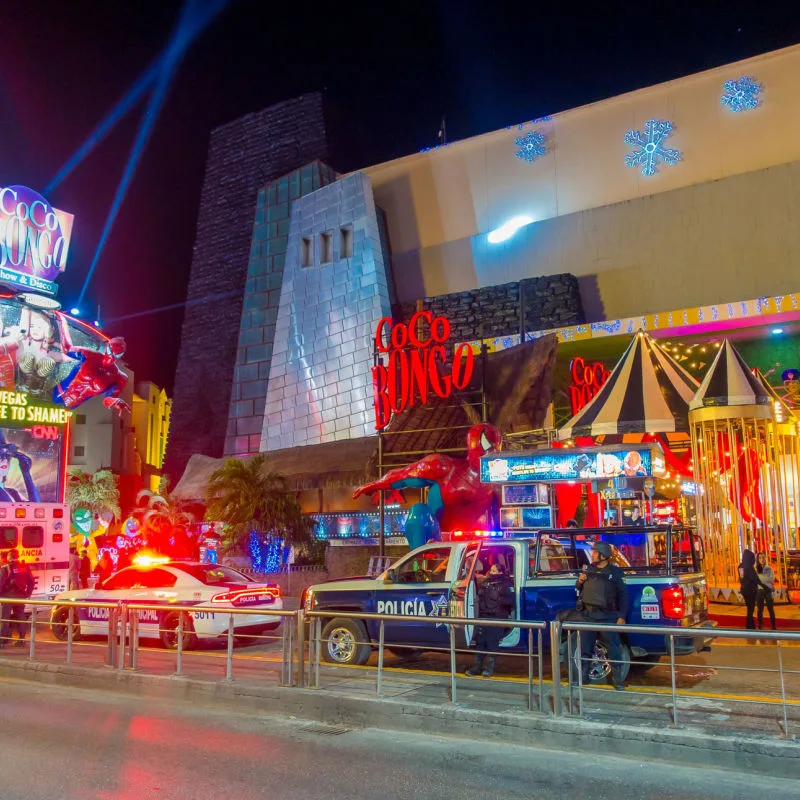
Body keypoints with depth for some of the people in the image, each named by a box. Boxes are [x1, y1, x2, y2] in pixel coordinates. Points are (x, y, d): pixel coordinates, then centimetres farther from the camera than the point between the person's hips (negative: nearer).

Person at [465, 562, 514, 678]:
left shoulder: (505, 585, -4)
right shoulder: (485, 583, 15)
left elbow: (510, 600, -16)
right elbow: (479, 595, 29)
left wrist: (498, 599, -15)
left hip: (496, 618, -6)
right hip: (483, 616, 6)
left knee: (492, 643, -4)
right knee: (480, 641, 5)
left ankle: (489, 668, 6)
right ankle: (476, 667, 11)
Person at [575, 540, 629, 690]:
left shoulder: (615, 572, -2)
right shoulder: (589, 569, 12)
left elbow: (623, 595, -3)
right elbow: (579, 589, 21)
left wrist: (622, 616, -9)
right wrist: (580, 581, -2)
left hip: (607, 616, -5)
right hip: (588, 614, 5)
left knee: (614, 648, -1)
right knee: (585, 647, 10)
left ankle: (617, 679, 8)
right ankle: (583, 676, 22)